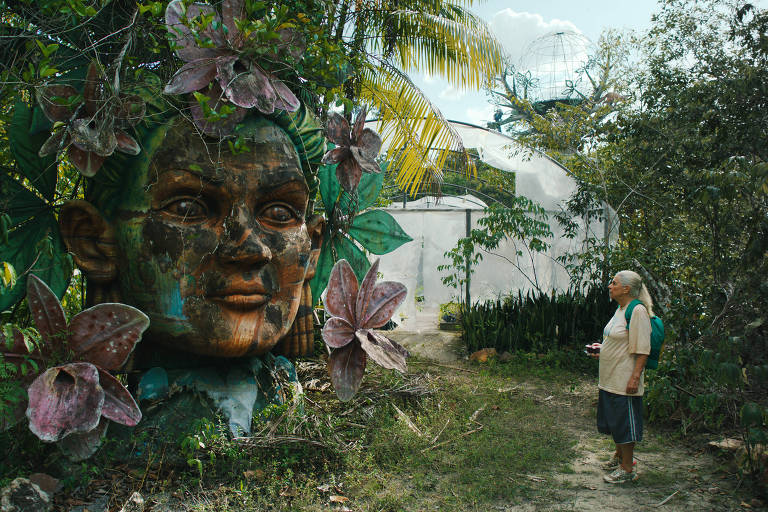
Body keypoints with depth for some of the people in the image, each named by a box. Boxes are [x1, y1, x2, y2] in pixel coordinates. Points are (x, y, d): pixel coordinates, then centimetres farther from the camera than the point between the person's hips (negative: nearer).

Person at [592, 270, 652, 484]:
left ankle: (627, 468, 12)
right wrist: (602, 350, 12)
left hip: (624, 381, -9)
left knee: (625, 423, 1)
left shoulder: (637, 311, -17)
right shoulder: (620, 309, 11)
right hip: (610, 378, 9)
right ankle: (619, 456, 37)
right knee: (614, 419, 20)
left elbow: (642, 350, -20)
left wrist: (635, 378, -23)